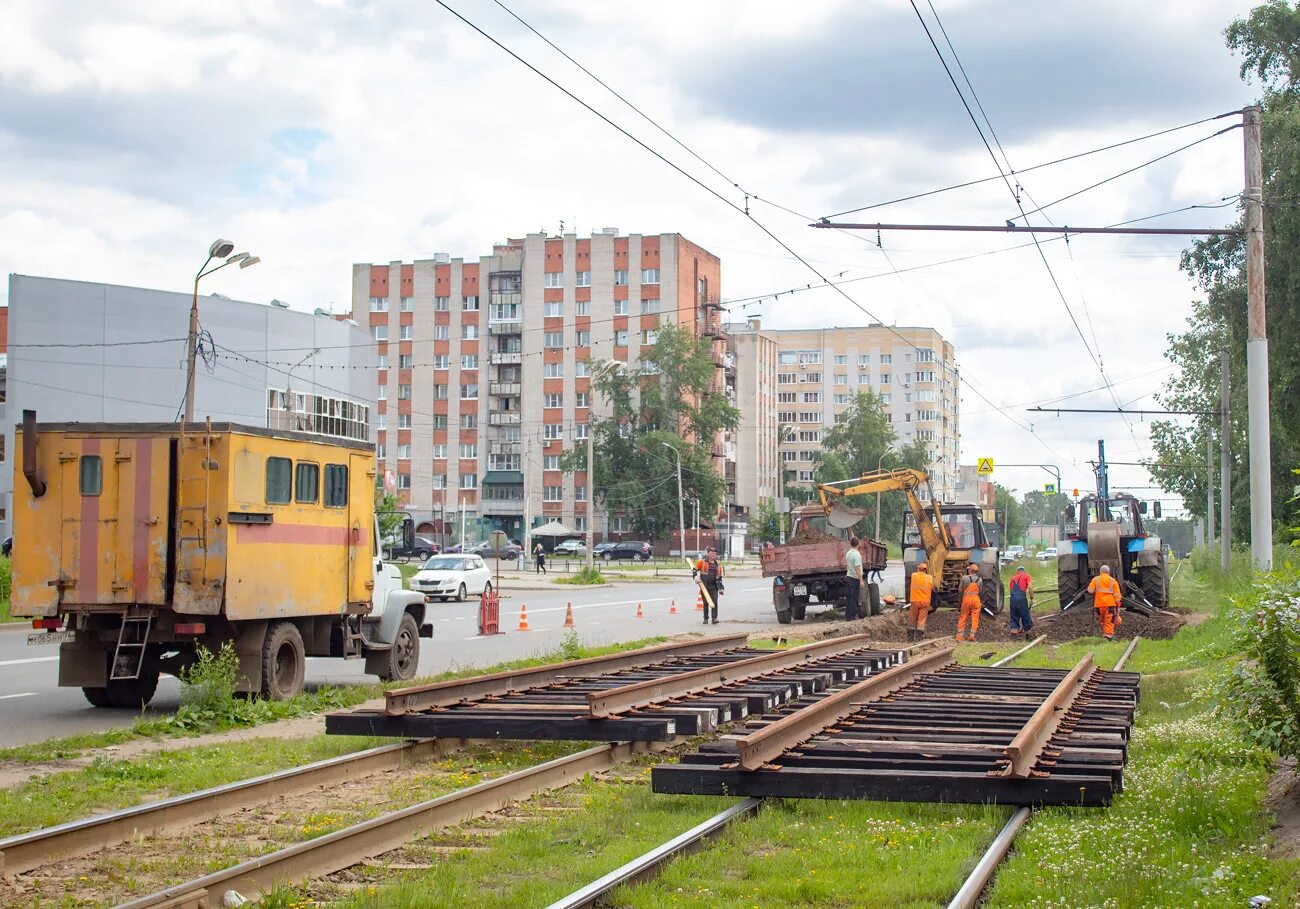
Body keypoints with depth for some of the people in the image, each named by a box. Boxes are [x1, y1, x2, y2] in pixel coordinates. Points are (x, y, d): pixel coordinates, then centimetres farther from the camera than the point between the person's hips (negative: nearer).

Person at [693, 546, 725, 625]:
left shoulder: (718, 564, 13)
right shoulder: (702, 562, 2)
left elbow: (720, 577, 17)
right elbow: (694, 570, 7)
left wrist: (721, 587, 13)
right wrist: (695, 577, -13)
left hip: (714, 586, 2)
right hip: (704, 586, -2)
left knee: (715, 602, -10)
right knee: (705, 603, 4)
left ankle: (714, 618, -10)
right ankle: (706, 618, 14)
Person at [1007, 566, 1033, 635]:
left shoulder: (1013, 578, 24)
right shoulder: (1026, 576, 11)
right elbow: (1030, 587, -4)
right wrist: (1031, 598, 1)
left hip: (1012, 598, 4)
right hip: (1021, 598, -4)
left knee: (1014, 616, 13)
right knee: (1025, 615, 9)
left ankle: (1014, 629, 4)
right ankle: (1026, 630, 16)